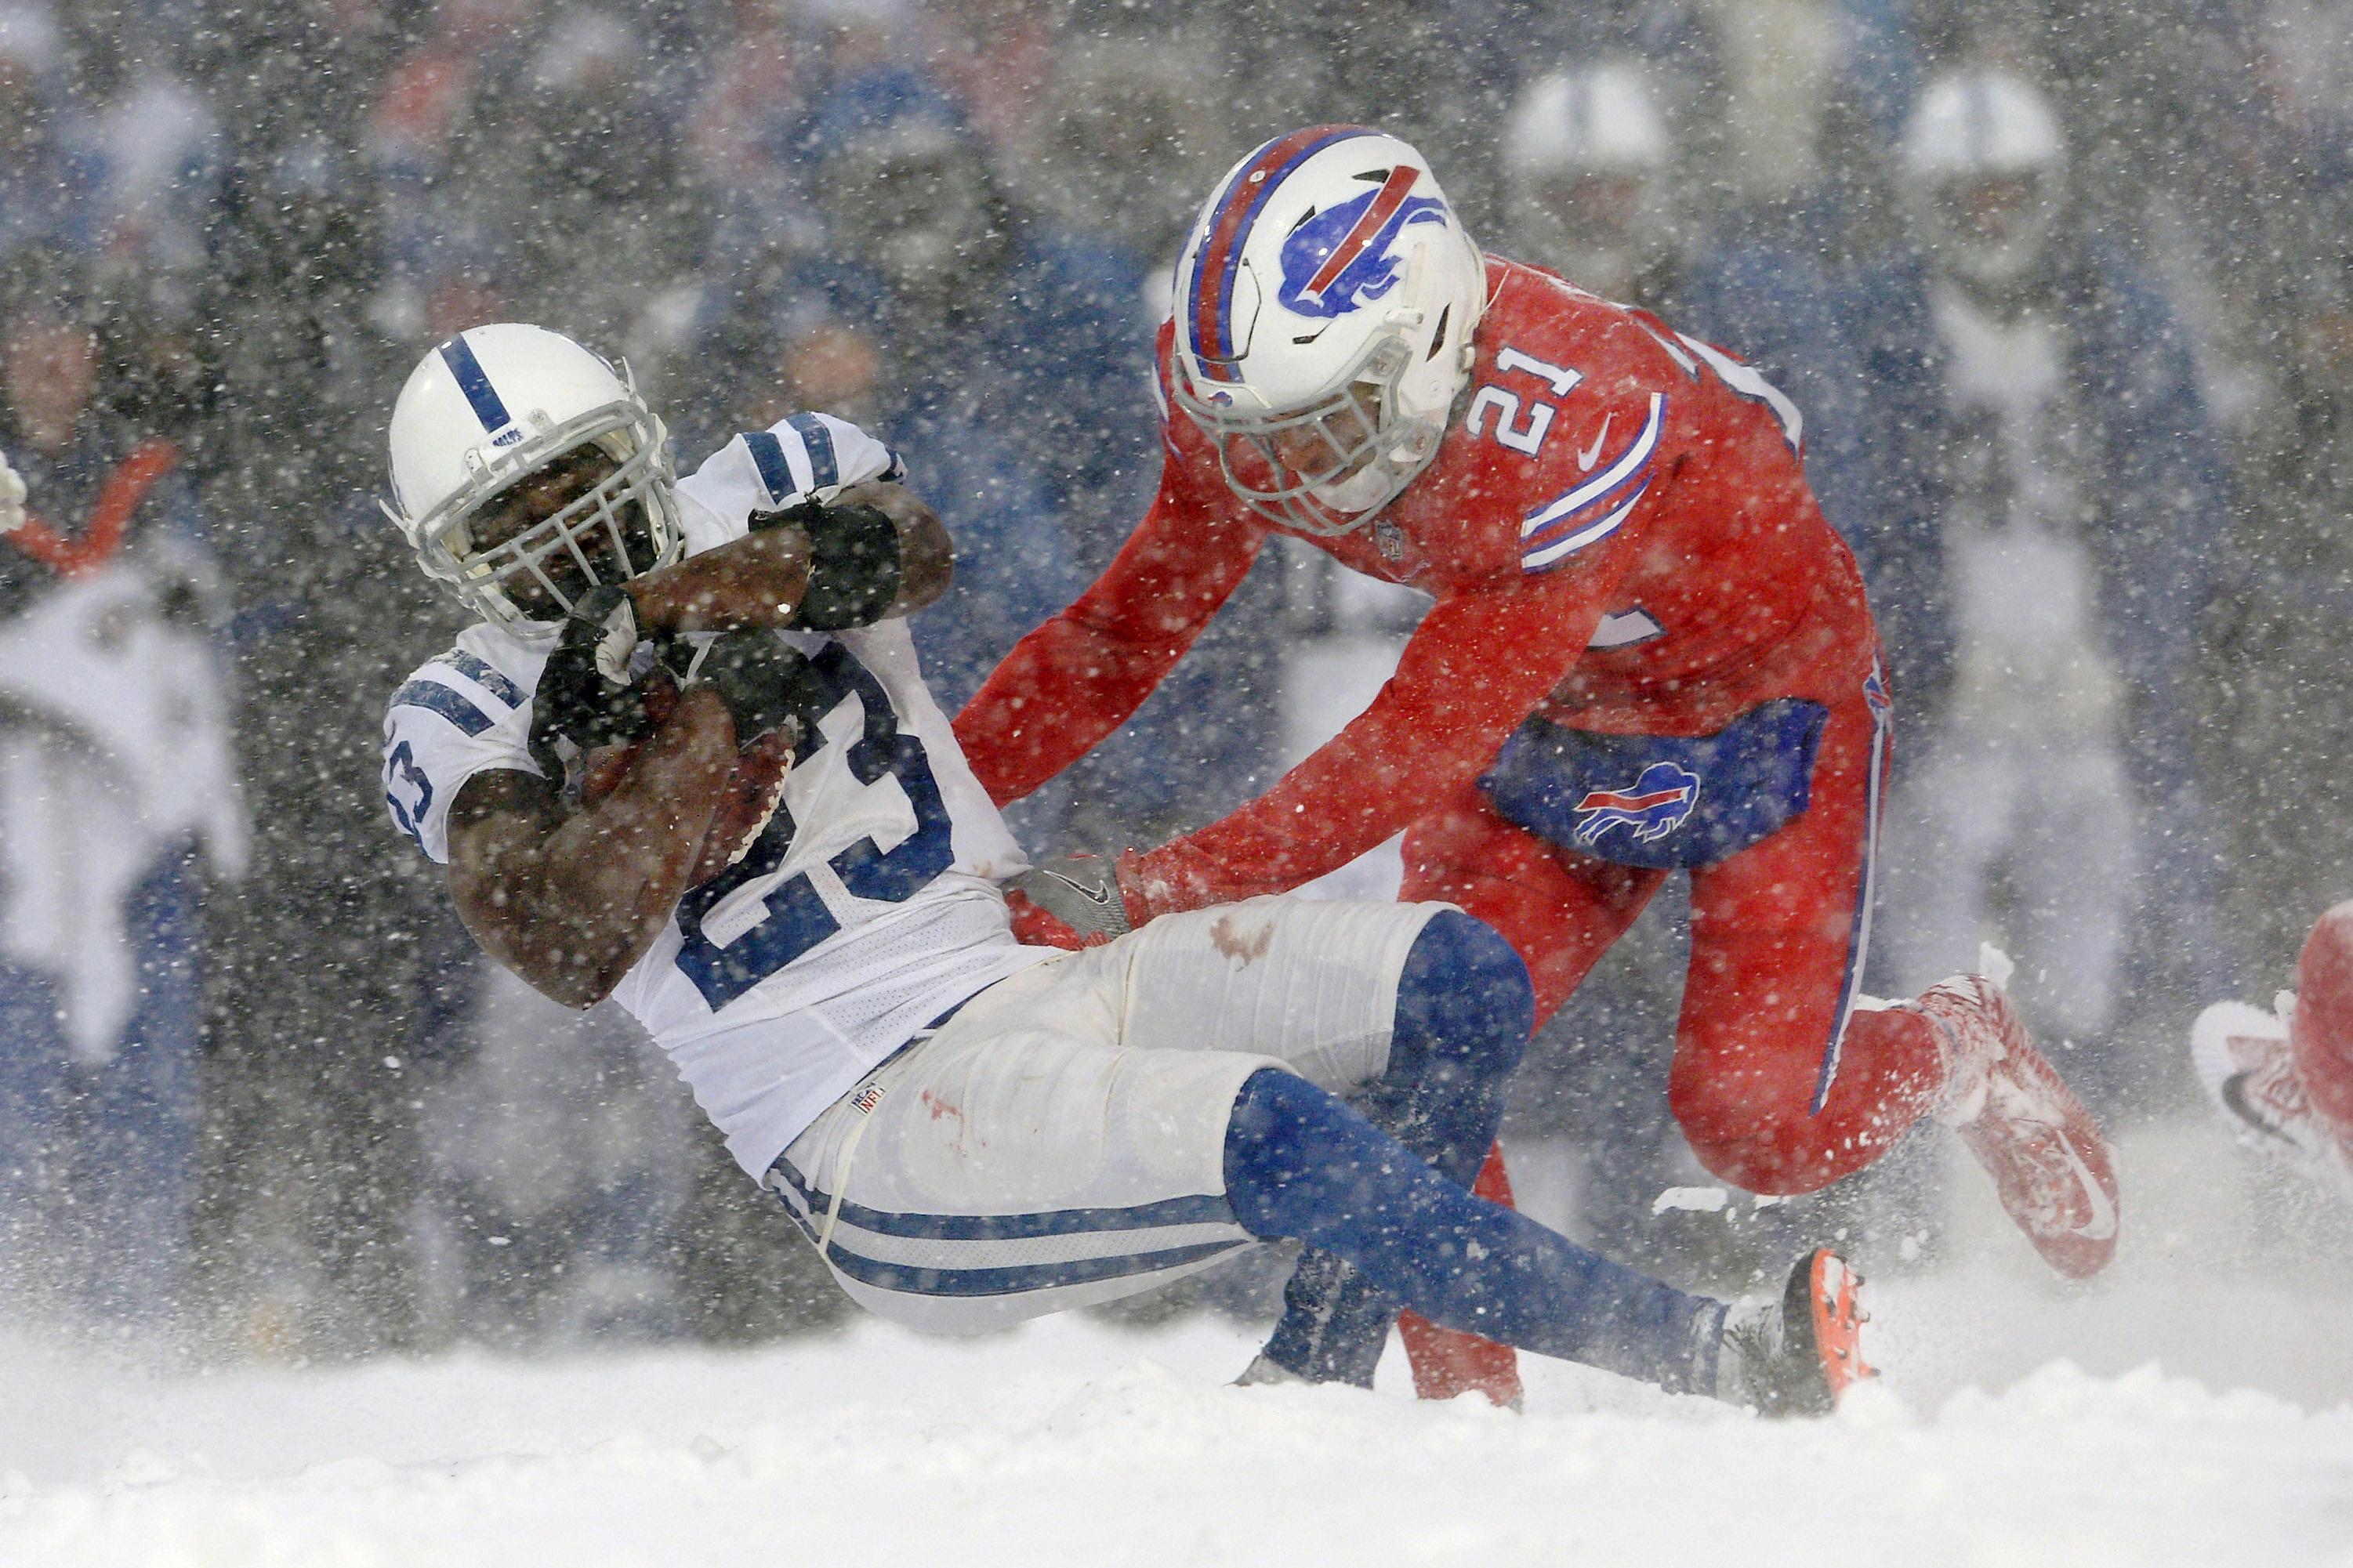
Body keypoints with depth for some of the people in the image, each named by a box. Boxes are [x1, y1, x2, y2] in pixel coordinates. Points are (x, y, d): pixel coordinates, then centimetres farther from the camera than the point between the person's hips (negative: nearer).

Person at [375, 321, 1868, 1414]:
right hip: (879, 1134, -6)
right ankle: (1714, 1360, -30)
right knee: (1274, 1131, -29)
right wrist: (708, 726, -18)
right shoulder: (462, 727, 2)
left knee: (1458, 982, -12)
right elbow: (568, 945, -17)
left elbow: (901, 547, -14)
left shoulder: (768, 500, 11)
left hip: (1034, 987, 6)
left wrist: (666, 598, -30)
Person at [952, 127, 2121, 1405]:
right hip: (1555, 726, 5)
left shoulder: (1576, 432, -41)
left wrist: (1147, 892, -44)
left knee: (1755, 1122, -10)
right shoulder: (1247, 413, -21)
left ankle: (1963, 1057, 20)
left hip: (1764, 703, -5)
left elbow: (1417, 749, -41)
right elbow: (1128, 627, -7)